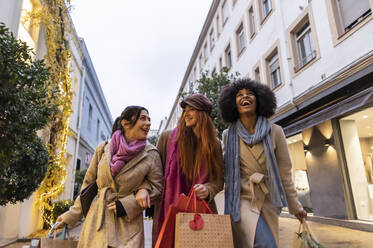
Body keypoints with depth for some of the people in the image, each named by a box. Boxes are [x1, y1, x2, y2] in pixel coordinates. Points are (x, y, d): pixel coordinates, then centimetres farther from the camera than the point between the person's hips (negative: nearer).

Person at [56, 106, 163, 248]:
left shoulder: (151, 154, -5)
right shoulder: (103, 149, 0)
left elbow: (157, 188, -2)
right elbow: (89, 184, 9)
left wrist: (125, 206, -10)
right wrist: (71, 215, 12)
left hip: (128, 224, -1)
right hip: (97, 219, 2)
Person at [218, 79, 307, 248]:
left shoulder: (275, 132, -3)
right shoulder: (229, 135, -3)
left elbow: (284, 172, 2)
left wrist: (295, 206, 7)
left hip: (269, 202, 2)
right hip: (242, 200, -2)